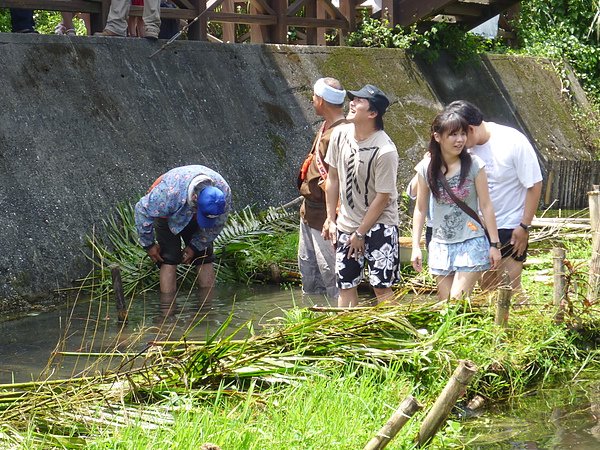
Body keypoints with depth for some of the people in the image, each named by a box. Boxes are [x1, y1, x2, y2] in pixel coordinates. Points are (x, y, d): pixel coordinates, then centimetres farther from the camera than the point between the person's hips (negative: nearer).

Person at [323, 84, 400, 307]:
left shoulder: (385, 151, -23)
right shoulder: (340, 134, -5)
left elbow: (383, 197, -17)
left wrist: (360, 233, -11)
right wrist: (331, 219, 6)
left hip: (378, 225, -6)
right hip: (346, 224, 6)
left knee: (382, 287, -6)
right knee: (345, 285, 9)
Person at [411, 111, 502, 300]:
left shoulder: (474, 165, -8)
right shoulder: (426, 168, -2)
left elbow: (486, 206, -4)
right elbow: (420, 209, 6)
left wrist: (494, 244, -3)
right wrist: (415, 246, 3)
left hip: (471, 244, -3)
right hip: (441, 246, 3)